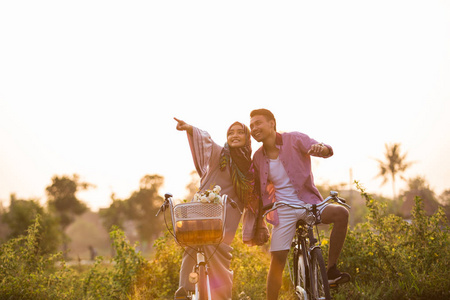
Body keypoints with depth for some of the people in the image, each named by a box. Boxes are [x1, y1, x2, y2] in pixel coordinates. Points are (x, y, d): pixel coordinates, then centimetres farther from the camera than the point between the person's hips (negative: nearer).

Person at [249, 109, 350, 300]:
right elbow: (257, 190, 17)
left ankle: (331, 271, -20)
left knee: (341, 213, -29)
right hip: (283, 211, 2)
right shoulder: (258, 158, 5)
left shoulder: (294, 140, -6)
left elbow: (328, 151, -17)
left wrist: (321, 148, -41)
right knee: (277, 260, -7)